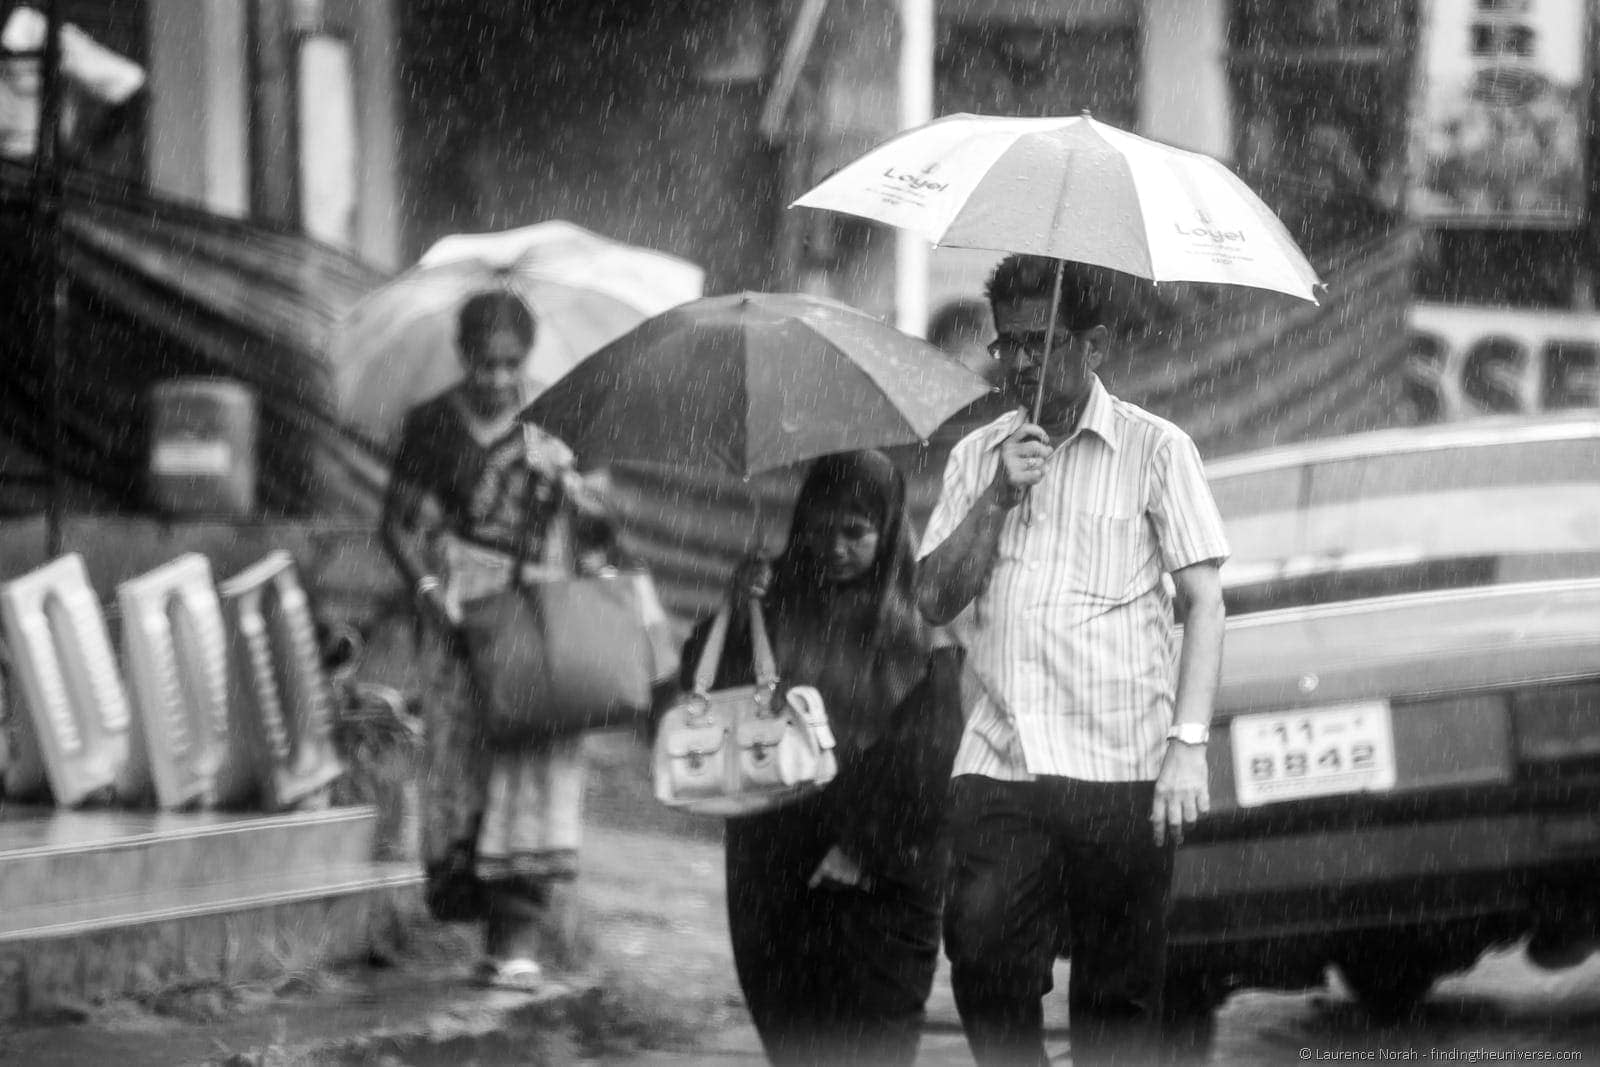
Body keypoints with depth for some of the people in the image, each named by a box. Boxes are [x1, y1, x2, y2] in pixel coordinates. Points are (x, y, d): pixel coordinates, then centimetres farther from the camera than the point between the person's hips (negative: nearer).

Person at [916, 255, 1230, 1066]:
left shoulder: (1153, 449, 4)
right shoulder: (976, 457, 15)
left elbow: (1203, 604, 1)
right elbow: (935, 600, 8)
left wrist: (1189, 744, -9)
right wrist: (998, 497, -6)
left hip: (1122, 768, -2)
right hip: (998, 759, 2)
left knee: (1118, 999, -1)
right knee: (982, 954, -15)